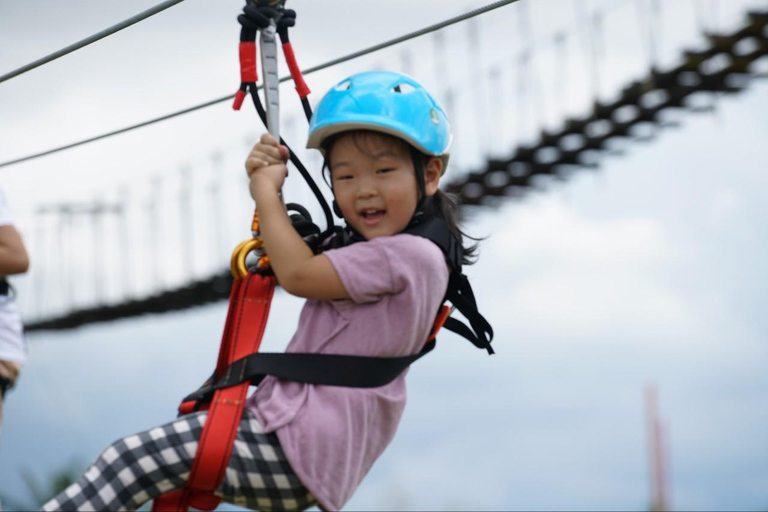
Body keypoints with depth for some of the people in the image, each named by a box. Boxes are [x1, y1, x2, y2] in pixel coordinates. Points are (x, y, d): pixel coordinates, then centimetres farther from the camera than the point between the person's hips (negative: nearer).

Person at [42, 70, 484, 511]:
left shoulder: (413, 254, -13)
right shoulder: (365, 250, 18)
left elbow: (297, 273, -14)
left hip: (299, 457, -11)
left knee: (133, 459, -19)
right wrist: (266, 185, 11)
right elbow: (280, 261, 29)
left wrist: (267, 191, 0)